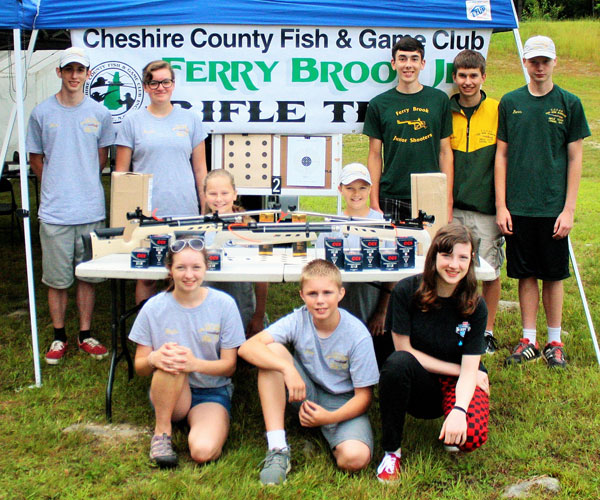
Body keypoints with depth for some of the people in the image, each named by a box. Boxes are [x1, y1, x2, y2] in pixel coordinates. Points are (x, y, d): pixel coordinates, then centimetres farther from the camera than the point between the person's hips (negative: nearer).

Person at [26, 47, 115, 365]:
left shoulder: (99, 114, 4)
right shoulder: (42, 113, 2)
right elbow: (36, 159, 11)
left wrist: (82, 182, 10)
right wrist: (56, 186, 6)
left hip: (91, 210, 1)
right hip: (54, 211, -1)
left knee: (88, 276, 9)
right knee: (57, 279, 5)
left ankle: (85, 335, 21)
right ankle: (59, 337, 19)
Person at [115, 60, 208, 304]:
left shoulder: (190, 120, 10)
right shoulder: (132, 122, 5)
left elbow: (200, 170, 13)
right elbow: (120, 173, 6)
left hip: (185, 212, 1)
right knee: (146, 277, 3)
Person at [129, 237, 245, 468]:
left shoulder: (224, 304, -7)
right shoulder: (154, 308, -5)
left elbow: (229, 365, -6)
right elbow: (139, 367, -1)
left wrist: (195, 363, -28)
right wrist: (154, 359, -27)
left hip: (212, 391, -1)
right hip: (170, 396, 1)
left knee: (203, 451, -31)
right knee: (170, 359, -34)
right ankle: (162, 432, -15)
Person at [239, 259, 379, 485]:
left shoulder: (358, 336, -18)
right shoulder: (299, 320, -14)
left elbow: (363, 395, -13)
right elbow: (247, 347, -26)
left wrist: (331, 417, -31)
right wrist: (288, 369, -41)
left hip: (343, 403, -3)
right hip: (306, 393, 3)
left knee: (355, 458, -34)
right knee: (273, 350, -25)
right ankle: (277, 448, -23)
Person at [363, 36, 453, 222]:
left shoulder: (439, 100, 7)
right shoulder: (379, 104, 5)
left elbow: (445, 152, 8)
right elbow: (375, 155, 5)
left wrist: (448, 200, 2)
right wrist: (374, 203, -1)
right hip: (391, 200, -1)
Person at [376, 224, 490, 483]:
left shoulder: (475, 306, -9)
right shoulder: (406, 291, -14)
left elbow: (470, 369, -13)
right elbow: (404, 350, -11)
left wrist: (459, 409, -32)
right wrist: (457, 369, -11)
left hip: (456, 384, 1)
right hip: (419, 386, 0)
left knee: (470, 437, -30)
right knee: (397, 362, -35)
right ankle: (391, 451, -16)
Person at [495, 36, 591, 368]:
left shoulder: (569, 104, 1)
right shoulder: (510, 103, 5)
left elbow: (575, 159, 1)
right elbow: (502, 155, 7)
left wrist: (569, 208, -5)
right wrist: (501, 205, 1)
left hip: (553, 207, -1)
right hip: (518, 207, 1)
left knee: (553, 275, 6)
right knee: (525, 274, 8)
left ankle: (554, 342, 18)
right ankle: (529, 340, 18)